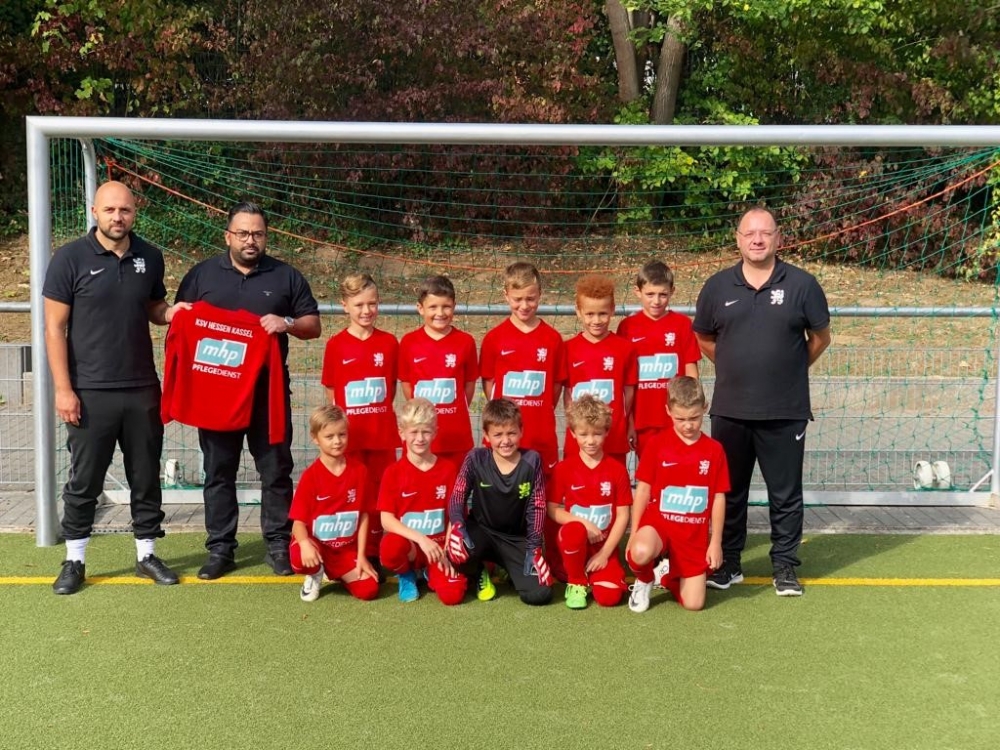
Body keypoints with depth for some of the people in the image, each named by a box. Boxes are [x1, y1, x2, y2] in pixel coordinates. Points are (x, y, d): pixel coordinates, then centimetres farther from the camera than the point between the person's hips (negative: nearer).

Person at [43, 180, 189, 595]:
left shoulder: (150, 257, 4)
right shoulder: (70, 258, -7)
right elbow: (55, 328, -6)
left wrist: (171, 312, -5)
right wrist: (63, 388, -11)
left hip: (143, 389, 4)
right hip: (90, 391, -3)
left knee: (146, 477, 11)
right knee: (84, 481, 6)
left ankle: (147, 555, 24)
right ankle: (74, 561, 19)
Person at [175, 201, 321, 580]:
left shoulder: (286, 276, 6)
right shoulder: (201, 274, 7)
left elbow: (313, 325, 8)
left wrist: (287, 323, -13)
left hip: (269, 391, 0)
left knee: (275, 471, 4)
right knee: (219, 472, 6)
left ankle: (278, 545, 14)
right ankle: (220, 548, 15)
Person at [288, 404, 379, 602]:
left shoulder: (359, 471, -3)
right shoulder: (310, 476, -11)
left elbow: (364, 515, 1)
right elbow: (298, 520, -13)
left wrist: (361, 556, -3)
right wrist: (305, 544, -35)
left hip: (347, 548, 2)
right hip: (316, 544, -2)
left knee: (369, 590, -16)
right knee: (300, 559, -37)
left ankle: (337, 574, 17)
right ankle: (315, 574, 3)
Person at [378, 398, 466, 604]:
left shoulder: (448, 469, 1)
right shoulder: (393, 472, -4)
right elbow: (386, 519, -11)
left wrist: (447, 551, -11)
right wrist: (420, 539, -23)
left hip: (439, 546, 1)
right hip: (407, 545, -1)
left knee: (453, 594, -24)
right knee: (390, 550, -38)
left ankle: (430, 572, 13)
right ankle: (406, 574, 0)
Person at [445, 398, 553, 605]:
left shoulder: (532, 461, -9)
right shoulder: (476, 458, -10)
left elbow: (537, 506, -6)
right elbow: (458, 496, -12)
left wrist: (533, 547, -13)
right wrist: (457, 525, -32)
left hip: (518, 539, 1)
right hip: (481, 532, 0)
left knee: (540, 594, -19)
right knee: (458, 549, -36)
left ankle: (513, 571, 19)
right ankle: (479, 575, 3)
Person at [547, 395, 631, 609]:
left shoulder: (617, 470, -1)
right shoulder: (563, 468, -1)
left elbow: (623, 516, -2)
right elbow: (552, 509, -1)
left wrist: (605, 553, -8)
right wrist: (583, 522, -16)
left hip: (605, 546, 0)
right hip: (573, 541, 0)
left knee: (609, 596, -22)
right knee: (575, 531, -37)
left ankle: (593, 571, 14)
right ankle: (576, 582, -8)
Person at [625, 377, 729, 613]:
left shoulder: (714, 450, 0)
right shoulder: (657, 444, -4)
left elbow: (719, 498, 3)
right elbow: (643, 489, -1)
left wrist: (716, 541, 2)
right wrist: (634, 533, -3)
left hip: (695, 534, 2)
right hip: (658, 521, -2)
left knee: (693, 604, -3)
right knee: (641, 552, -37)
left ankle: (670, 578, 32)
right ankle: (644, 580, 0)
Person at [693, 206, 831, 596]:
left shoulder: (802, 285, -3)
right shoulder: (717, 287, 3)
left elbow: (820, 338, 7)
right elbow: (704, 339, 15)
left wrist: (788, 370, 11)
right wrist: (736, 369, 10)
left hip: (786, 413, -2)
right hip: (730, 411, 2)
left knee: (785, 493, 7)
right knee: (729, 490, 12)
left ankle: (785, 567, 20)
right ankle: (728, 564, 26)